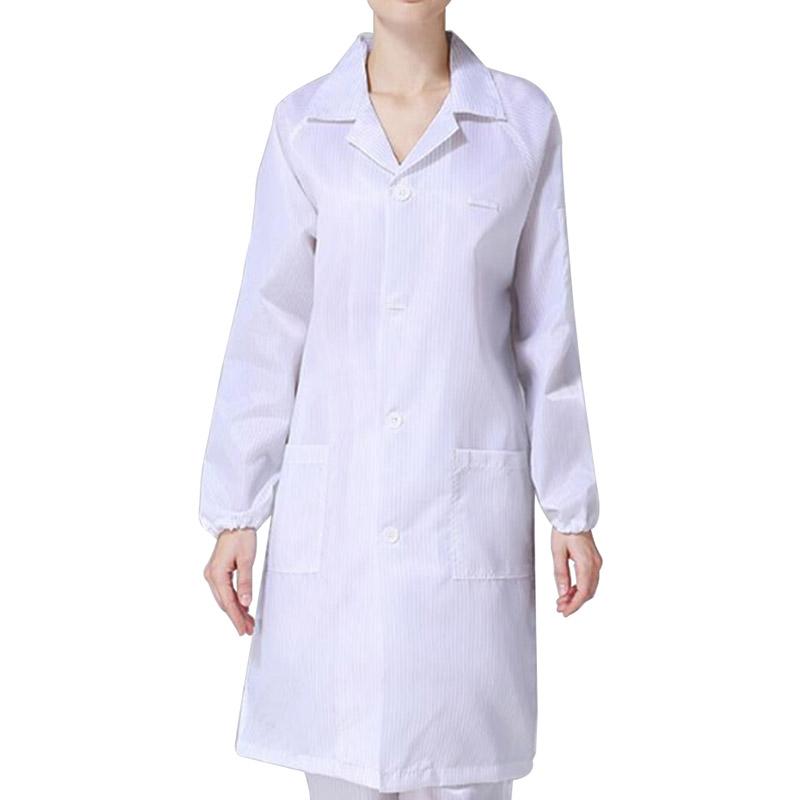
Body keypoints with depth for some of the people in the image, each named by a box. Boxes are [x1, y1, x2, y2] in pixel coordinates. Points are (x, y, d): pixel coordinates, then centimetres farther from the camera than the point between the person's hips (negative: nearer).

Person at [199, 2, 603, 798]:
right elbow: (267, 330, 3)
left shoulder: (523, 120, 2)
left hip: (468, 500, 0)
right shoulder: (303, 125, 3)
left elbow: (546, 329, 4)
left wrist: (572, 509, 3)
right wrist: (234, 515, 1)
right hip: (333, 505, 1)